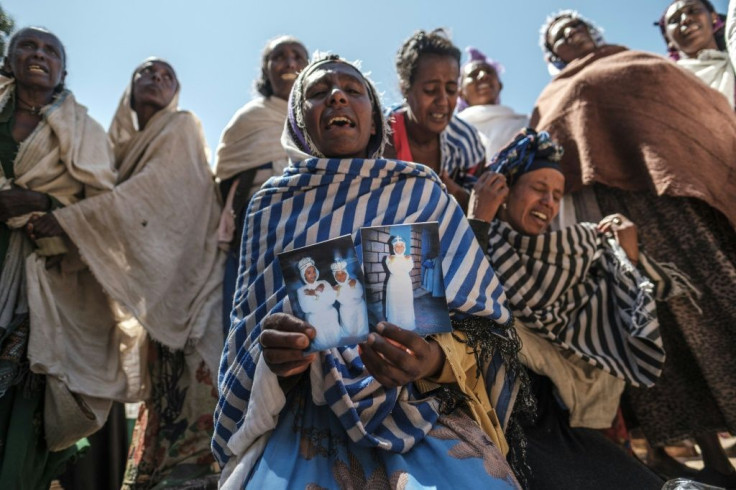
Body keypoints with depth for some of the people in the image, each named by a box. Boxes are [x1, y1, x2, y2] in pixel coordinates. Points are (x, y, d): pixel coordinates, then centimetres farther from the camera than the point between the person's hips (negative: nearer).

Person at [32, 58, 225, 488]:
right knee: (161, 375, 4)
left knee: (190, 369, -12)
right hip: (154, 274, 6)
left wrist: (72, 218, -15)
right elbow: (118, 202, 16)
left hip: (187, 264, -6)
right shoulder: (125, 141, 21)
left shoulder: (182, 127, 2)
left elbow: (155, 188, -13)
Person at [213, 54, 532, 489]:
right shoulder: (272, 205, 8)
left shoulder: (420, 191, 3)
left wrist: (438, 359, -23)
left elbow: (484, 319, -1)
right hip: (301, 414, 1)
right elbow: (245, 339, 6)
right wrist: (271, 353, -18)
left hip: (425, 409, 0)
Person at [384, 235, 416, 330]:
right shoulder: (389, 258, -1)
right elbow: (393, 270, -13)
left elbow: (408, 269, -11)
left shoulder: (408, 257, 4)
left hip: (406, 284, 1)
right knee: (394, 305, 1)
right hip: (394, 284, -1)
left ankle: (407, 325, 17)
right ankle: (394, 326, 11)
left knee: (406, 305, 5)